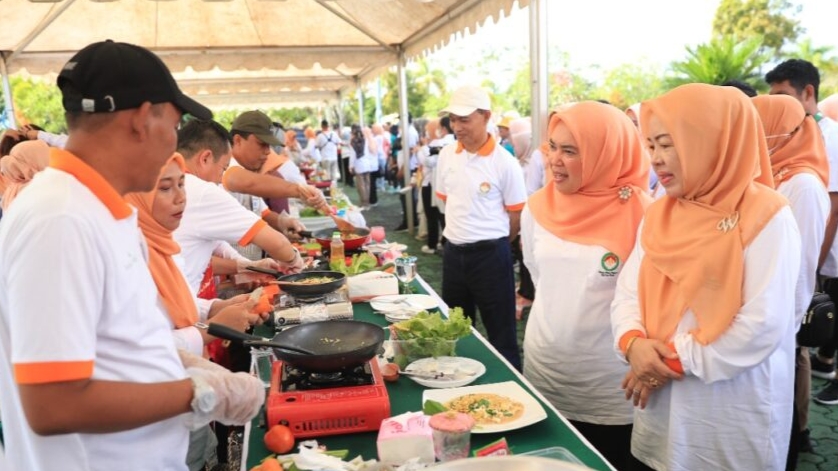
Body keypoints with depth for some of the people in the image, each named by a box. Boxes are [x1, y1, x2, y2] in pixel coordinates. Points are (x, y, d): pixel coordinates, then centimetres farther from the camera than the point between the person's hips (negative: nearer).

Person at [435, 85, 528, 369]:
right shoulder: (446, 155, 3)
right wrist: (459, 234, 12)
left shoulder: (504, 163, -13)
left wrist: (490, 243, 4)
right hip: (453, 252, 6)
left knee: (500, 332, 6)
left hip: (490, 255, -5)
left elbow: (517, 216, -6)